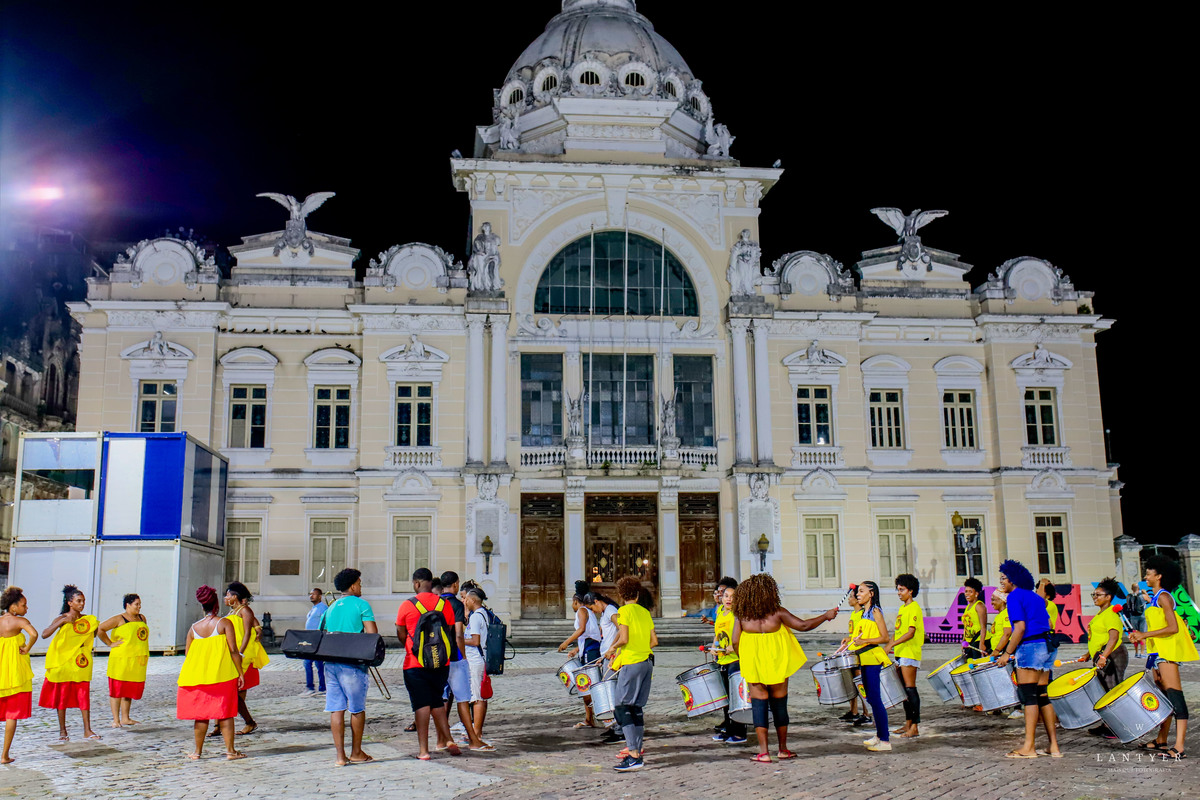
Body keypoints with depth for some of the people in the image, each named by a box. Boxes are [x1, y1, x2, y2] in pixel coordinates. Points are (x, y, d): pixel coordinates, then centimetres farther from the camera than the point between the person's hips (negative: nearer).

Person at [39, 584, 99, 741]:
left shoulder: (88, 619, 6)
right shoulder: (62, 619, -5)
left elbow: (96, 633, 24)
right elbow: (44, 634, -19)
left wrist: (98, 626, 2)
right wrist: (62, 621, -26)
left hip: (82, 663, 3)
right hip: (63, 662, -2)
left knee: (84, 695, -1)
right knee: (62, 695, 4)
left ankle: (87, 731, 2)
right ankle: (62, 731, 15)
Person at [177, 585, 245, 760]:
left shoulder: (194, 627, 7)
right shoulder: (225, 623, -4)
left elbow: (187, 654, 9)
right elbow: (233, 650, -10)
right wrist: (240, 673, -6)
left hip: (197, 676, 3)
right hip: (222, 675, -3)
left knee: (201, 714, 11)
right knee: (224, 713, 2)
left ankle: (198, 751, 17)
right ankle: (230, 750, 2)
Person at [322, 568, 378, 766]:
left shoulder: (331, 608, 15)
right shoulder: (361, 604, -2)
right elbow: (373, 634, -9)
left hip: (330, 662, 5)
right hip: (352, 662, -5)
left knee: (336, 709, 5)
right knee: (357, 709, 8)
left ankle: (340, 755, 5)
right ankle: (356, 753, 16)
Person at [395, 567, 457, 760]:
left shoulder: (407, 605, -7)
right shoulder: (445, 604, 0)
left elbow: (401, 635, 2)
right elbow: (450, 632, 8)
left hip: (415, 664, -3)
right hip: (441, 663, 3)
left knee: (421, 705, 1)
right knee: (437, 702, 18)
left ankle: (423, 750, 1)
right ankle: (449, 741, 12)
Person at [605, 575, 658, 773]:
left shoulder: (624, 611, -8)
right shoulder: (645, 612, 13)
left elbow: (624, 639, -16)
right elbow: (654, 641, 12)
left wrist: (612, 649, 2)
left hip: (631, 664, -8)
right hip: (647, 662, 8)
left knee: (623, 708, -6)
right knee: (636, 708, 14)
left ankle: (634, 756, -13)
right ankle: (636, 750, 16)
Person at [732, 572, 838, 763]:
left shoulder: (741, 615, -2)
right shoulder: (777, 613, -7)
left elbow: (735, 642, -5)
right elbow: (803, 625, -4)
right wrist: (826, 616, 10)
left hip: (753, 667, 1)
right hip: (777, 666, 0)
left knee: (759, 706, 4)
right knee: (779, 706, 13)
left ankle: (763, 753, 0)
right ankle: (783, 749, 23)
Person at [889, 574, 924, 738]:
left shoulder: (914, 608, -12)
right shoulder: (902, 608, 17)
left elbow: (910, 633, -21)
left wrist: (891, 644, -26)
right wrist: (891, 646, 11)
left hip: (910, 653, -9)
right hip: (901, 653, 9)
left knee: (910, 688, -9)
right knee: (904, 689, 11)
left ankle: (915, 727, -7)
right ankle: (908, 724, 18)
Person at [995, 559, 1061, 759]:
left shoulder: (1015, 596, -7)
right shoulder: (1036, 597, 18)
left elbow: (1020, 628, -15)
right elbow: (1048, 624, 19)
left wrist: (1007, 653, -11)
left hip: (1029, 647, -8)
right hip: (1045, 647, 8)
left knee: (1028, 696, -6)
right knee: (1042, 696, 10)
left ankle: (1028, 747, -5)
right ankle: (1053, 746, 10)